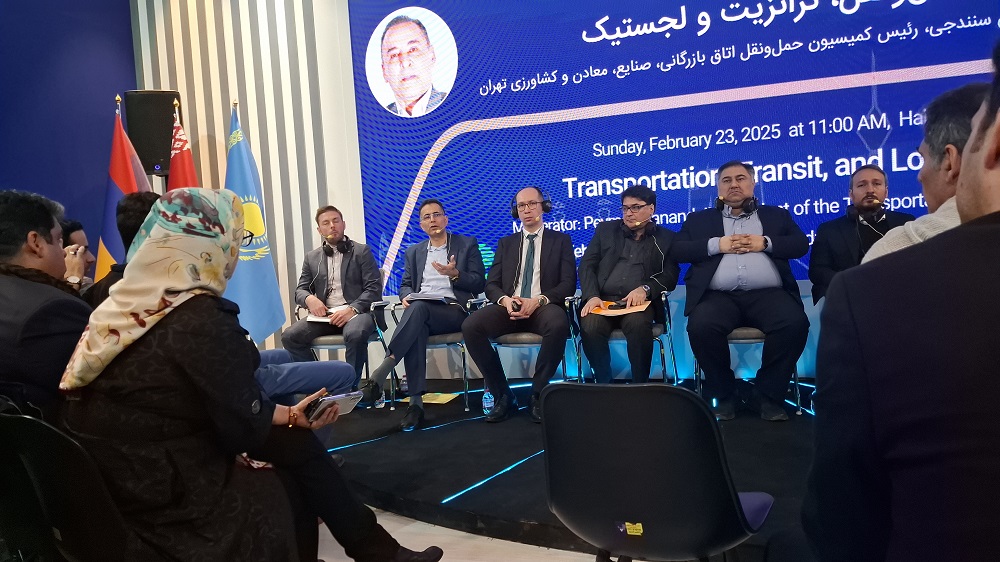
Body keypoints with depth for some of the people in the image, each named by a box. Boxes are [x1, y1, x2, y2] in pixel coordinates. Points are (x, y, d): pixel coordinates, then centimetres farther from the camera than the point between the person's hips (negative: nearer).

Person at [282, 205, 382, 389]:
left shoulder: (362, 252, 7)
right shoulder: (312, 257, 19)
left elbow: (374, 289, -2)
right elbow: (300, 290, 15)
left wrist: (352, 309, -20)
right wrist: (309, 299, -11)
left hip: (357, 311, -4)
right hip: (325, 314, 4)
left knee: (355, 334, -38)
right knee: (289, 336, -20)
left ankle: (350, 386, -20)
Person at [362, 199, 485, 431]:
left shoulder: (467, 244, 11)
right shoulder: (414, 251, 23)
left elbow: (479, 283, 3)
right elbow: (405, 284, 19)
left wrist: (455, 274, -16)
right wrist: (405, 297, -6)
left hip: (455, 311, -3)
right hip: (422, 313, 3)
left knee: (418, 308, -36)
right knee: (416, 329, -36)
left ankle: (379, 376, -44)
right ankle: (416, 402, -39)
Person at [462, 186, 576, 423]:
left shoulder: (561, 240, 13)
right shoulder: (506, 243, 21)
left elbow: (568, 283, 2)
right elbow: (491, 284, 12)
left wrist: (538, 300, -16)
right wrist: (505, 299, -13)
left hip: (544, 307, -2)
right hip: (509, 307, 3)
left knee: (558, 324, -39)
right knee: (470, 326, -27)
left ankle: (538, 395, -19)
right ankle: (503, 396, -15)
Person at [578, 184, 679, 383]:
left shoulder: (666, 238, 15)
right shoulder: (606, 229, 18)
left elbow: (670, 276, 5)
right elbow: (587, 264, 10)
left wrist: (645, 289, -16)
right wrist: (592, 296, -8)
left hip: (638, 302, -1)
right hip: (602, 300, 1)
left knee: (638, 324, -36)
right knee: (590, 327, -31)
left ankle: (640, 385, -21)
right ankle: (603, 383, -13)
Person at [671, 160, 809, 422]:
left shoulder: (776, 215, 24)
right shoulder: (699, 219, 22)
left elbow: (801, 244, 11)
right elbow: (677, 250, 8)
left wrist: (765, 243, -5)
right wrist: (716, 244, -5)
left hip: (768, 294, 1)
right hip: (719, 296, 0)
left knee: (795, 323, -30)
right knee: (701, 327, -32)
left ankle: (769, 394, -9)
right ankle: (724, 395, -8)